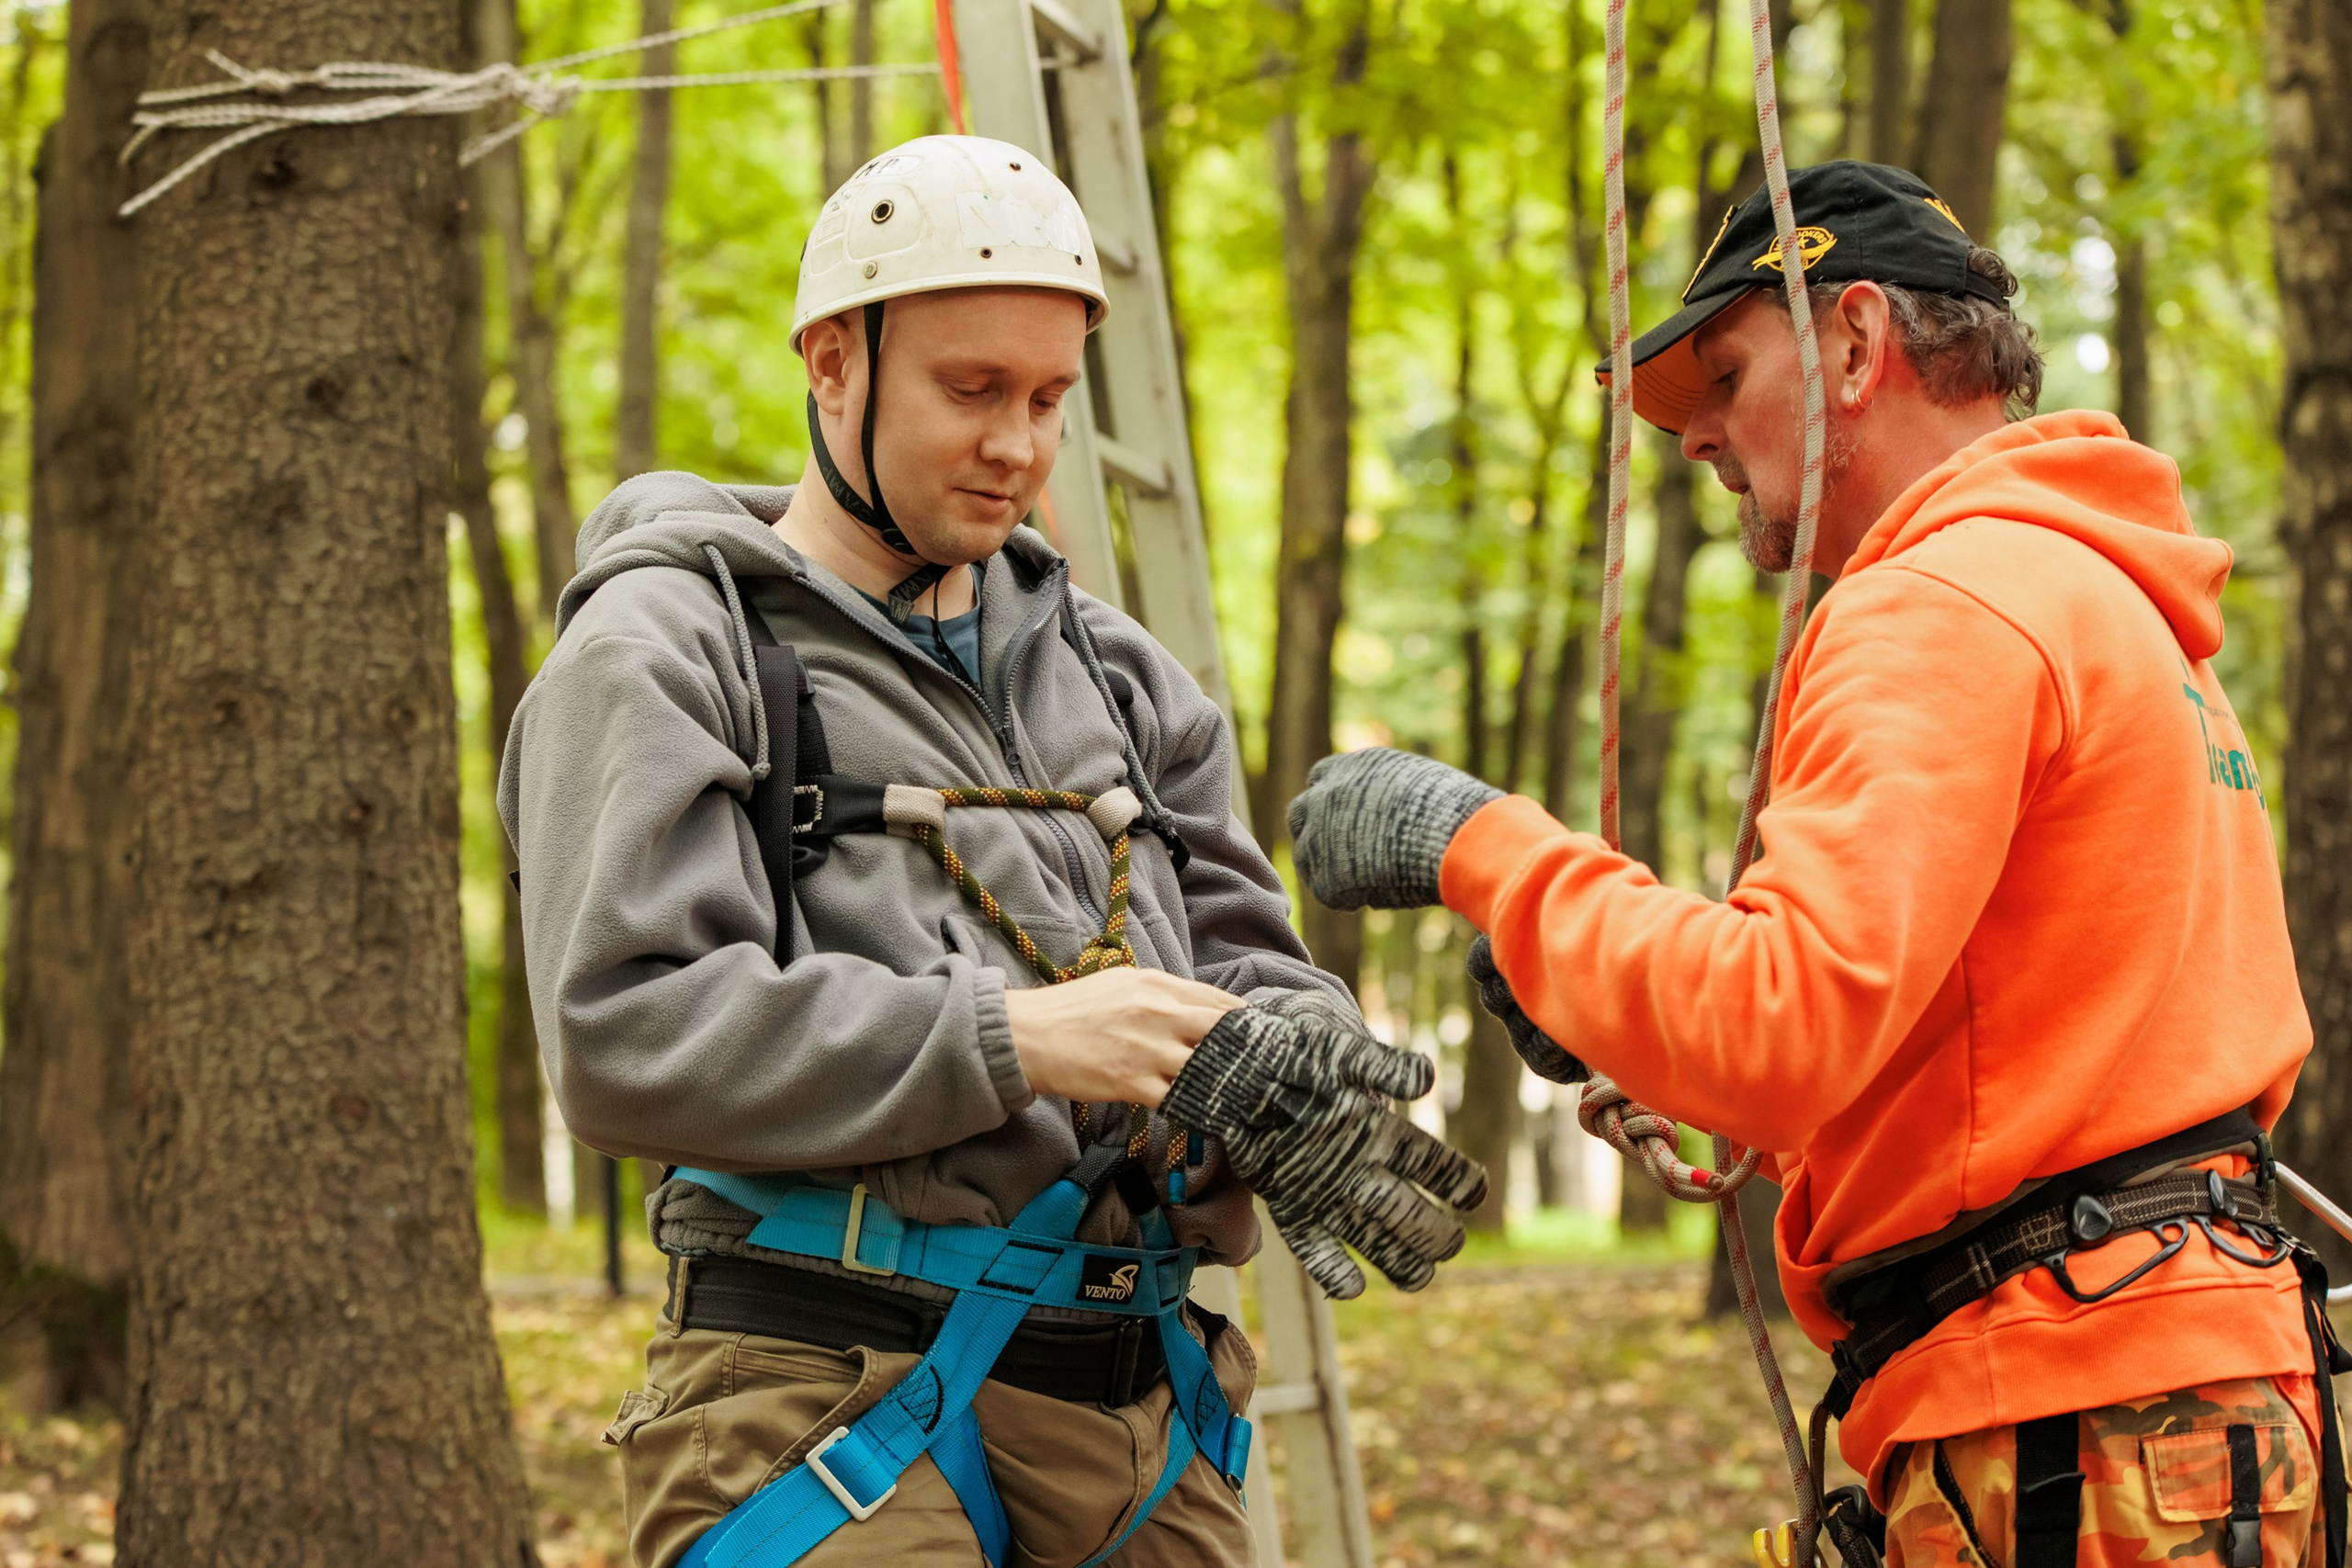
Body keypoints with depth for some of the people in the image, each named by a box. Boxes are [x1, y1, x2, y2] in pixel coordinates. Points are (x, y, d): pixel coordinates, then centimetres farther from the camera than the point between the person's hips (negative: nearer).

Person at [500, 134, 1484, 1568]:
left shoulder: (1108, 670, 21)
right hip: (837, 1391, -6)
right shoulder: (665, 652, 1)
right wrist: (1011, 1041, -18)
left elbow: (1239, 953, 16)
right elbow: (625, 1031, -11)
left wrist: (1286, 1077, -9)